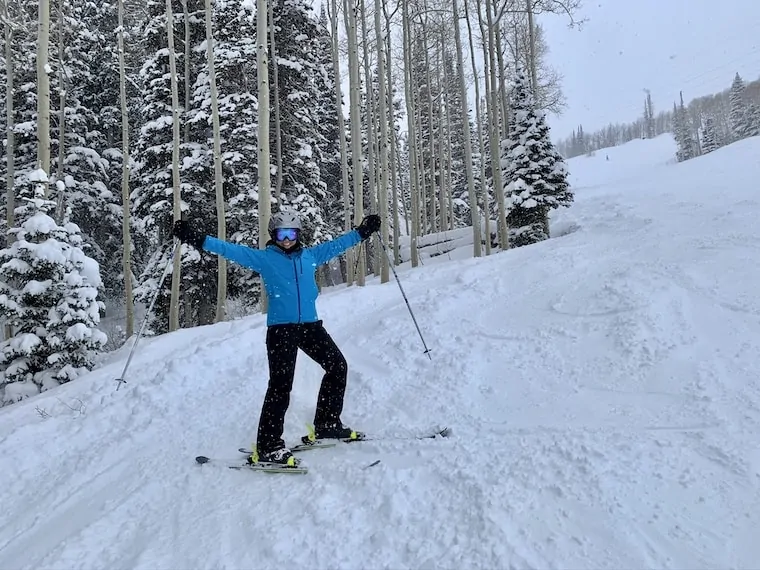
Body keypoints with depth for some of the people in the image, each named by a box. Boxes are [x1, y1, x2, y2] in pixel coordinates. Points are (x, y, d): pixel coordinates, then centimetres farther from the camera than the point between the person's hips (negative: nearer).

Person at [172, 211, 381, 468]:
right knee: (281, 384, -12)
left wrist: (362, 231, 31)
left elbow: (336, 244, 25)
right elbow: (232, 250, -6)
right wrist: (198, 240, -15)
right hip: (281, 328, -6)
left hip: (310, 325, 6)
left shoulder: (310, 256, 13)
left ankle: (327, 425, 26)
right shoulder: (264, 258, 1)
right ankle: (268, 446, -7)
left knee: (337, 365, 12)